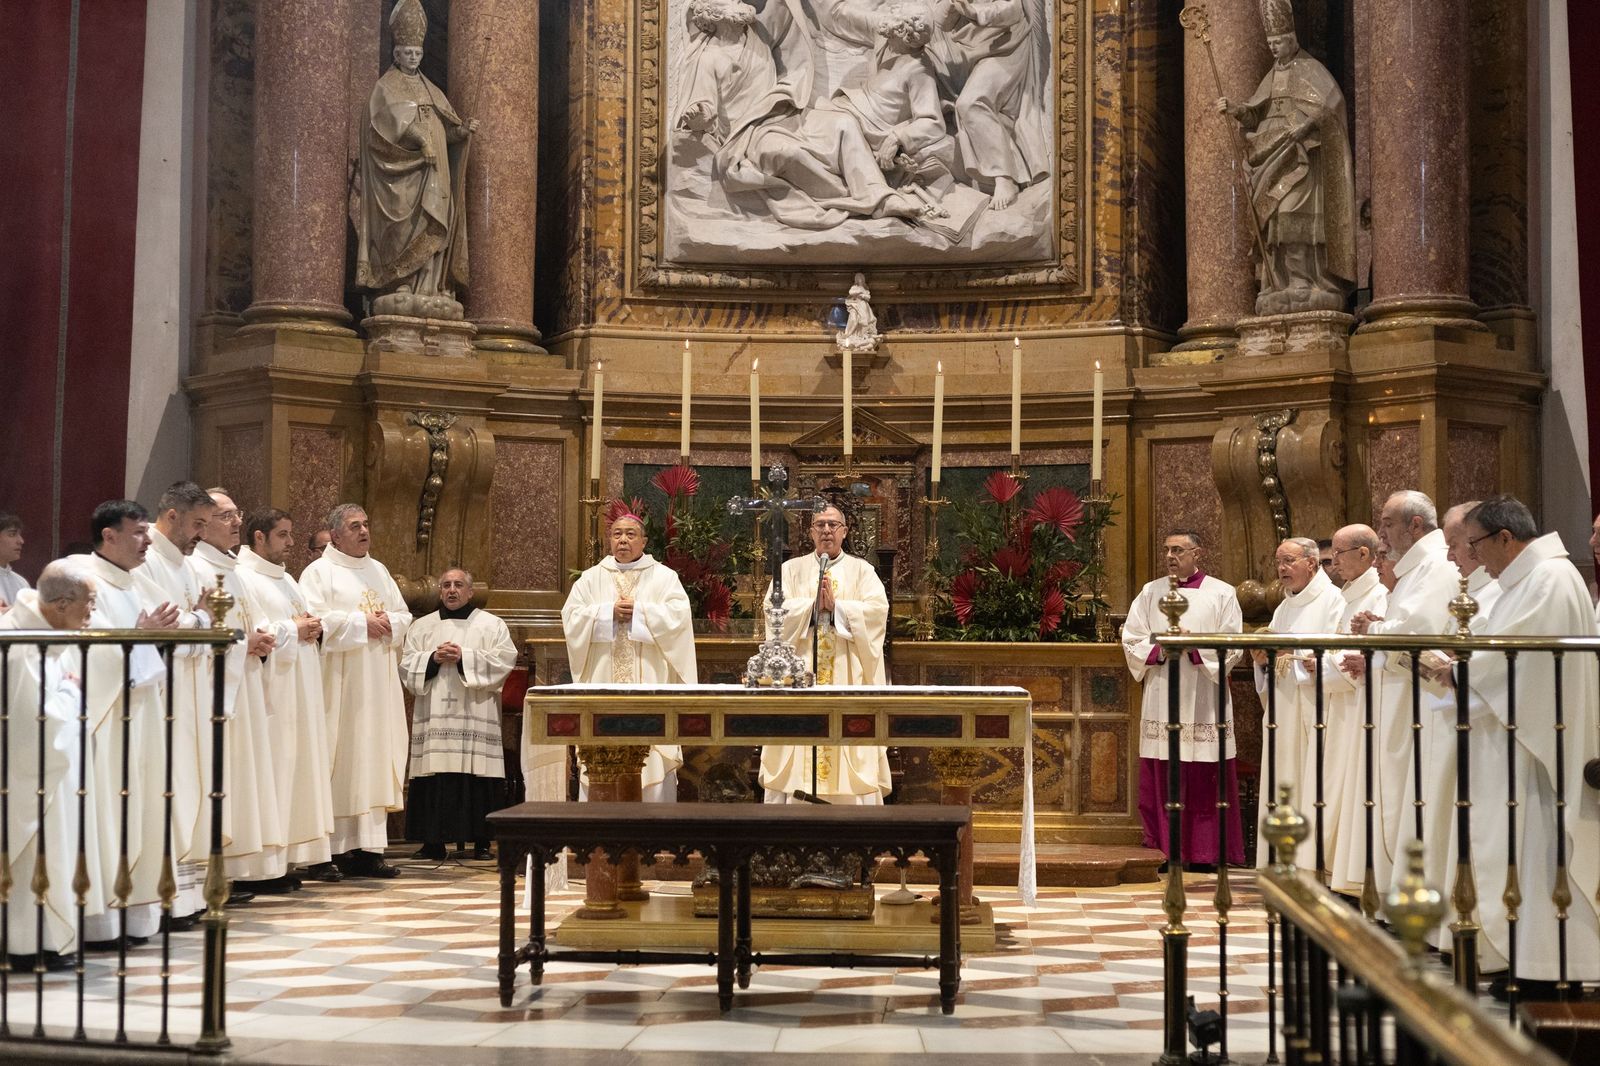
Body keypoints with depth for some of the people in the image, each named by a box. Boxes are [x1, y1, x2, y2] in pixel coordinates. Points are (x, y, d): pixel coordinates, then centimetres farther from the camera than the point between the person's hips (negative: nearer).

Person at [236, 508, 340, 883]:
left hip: (301, 692, 9)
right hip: (272, 691, -9)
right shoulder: (243, 578, -8)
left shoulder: (287, 580, 21)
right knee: (274, 764, -9)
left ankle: (310, 854, 13)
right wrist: (293, 630, -11)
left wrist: (313, 628, 2)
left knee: (305, 764, 8)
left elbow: (311, 618, 24)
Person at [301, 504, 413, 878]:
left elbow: (404, 616, 17)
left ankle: (369, 847, 3)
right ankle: (334, 847, -5)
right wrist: (361, 623, -14)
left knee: (375, 757, 2)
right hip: (339, 684, -6)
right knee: (341, 760, -8)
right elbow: (313, 619, -14)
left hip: (379, 683, 6)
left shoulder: (379, 571, 18)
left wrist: (389, 622, -5)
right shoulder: (320, 572, -1)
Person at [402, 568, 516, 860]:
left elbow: (504, 660, -4)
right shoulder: (422, 626, 17)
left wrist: (464, 657, -12)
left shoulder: (491, 625, 10)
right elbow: (407, 666, 8)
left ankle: (480, 841, -1)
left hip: (475, 716, -2)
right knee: (434, 778, -4)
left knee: (477, 777, -6)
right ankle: (433, 841, 1)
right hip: (434, 715, 2)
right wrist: (433, 658, -10)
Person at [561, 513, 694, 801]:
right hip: (604, 684, 2)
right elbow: (571, 616, 2)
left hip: (650, 682, -1)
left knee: (654, 763, -7)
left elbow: (679, 615, -6)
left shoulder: (664, 577, 9)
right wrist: (610, 612, -10)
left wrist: (637, 610, -10)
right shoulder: (591, 578, 14)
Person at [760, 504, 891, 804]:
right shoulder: (792, 569, 13)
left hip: (847, 675, -1)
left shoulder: (861, 570, 11)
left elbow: (878, 610, -5)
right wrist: (813, 606, -14)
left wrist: (836, 606, -14)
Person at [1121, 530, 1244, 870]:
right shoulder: (1150, 593, 10)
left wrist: (1195, 646, -15)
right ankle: (1165, 852, 6)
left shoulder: (1222, 594, 4)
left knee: (1206, 780, -1)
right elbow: (1131, 641, 6)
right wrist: (1159, 650, -11)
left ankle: (1206, 853, 5)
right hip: (1161, 699, 2)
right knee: (1162, 780, 0)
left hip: (1204, 700, -2)